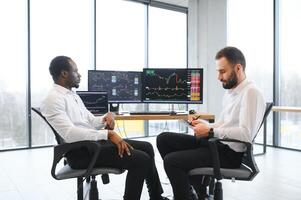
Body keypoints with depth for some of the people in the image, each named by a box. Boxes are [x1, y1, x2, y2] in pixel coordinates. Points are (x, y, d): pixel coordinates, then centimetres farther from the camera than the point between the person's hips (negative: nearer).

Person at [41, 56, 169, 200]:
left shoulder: (73, 95, 17)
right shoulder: (53, 99, -12)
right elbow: (69, 134, -25)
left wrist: (106, 118, -4)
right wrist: (108, 134, -26)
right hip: (80, 151, -9)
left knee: (146, 147, 6)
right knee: (141, 159, -19)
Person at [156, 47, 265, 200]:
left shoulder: (250, 92, -14)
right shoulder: (229, 92, 15)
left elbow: (246, 134, -25)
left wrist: (210, 131, -19)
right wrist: (204, 125, 2)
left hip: (229, 153, -10)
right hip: (215, 142, 10)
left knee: (171, 160, -20)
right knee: (163, 139, 5)